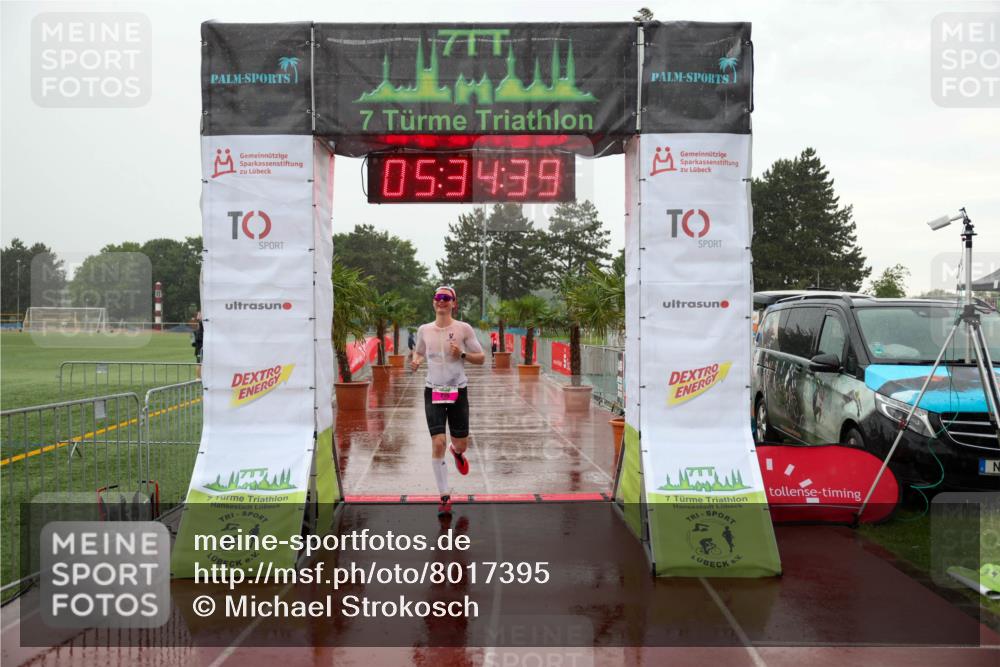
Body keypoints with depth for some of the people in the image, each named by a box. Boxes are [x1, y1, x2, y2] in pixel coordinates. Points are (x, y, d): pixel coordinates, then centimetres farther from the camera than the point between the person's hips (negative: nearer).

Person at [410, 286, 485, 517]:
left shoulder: (463, 329, -3)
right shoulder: (424, 330, 4)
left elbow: (481, 358, 2)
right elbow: (419, 351, 21)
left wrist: (462, 354, -16)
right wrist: (416, 360, -2)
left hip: (458, 391, 0)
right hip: (433, 392, 1)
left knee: (461, 444, 6)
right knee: (438, 443, -11)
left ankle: (457, 452, 47)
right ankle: (445, 497, -2)